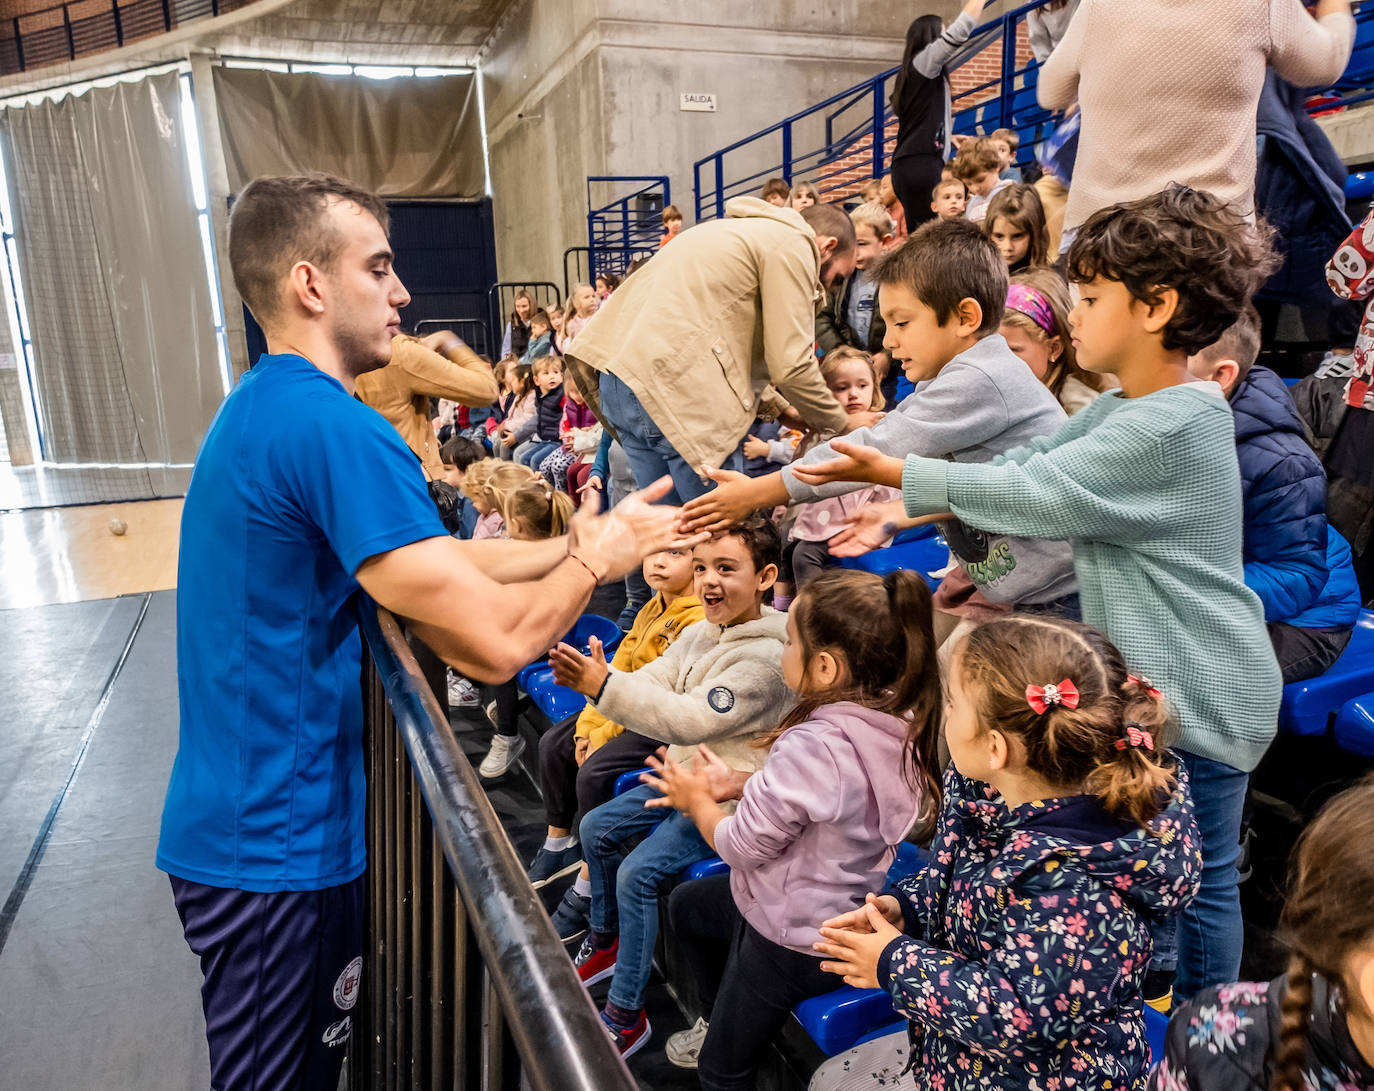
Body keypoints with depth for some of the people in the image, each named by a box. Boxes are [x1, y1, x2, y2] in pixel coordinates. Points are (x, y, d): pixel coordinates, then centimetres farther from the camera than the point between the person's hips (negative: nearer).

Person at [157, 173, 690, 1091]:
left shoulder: (263, 407, 8)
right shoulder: (332, 429, -25)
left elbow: (435, 564, 8)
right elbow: (495, 642, -28)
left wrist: (576, 543, 0)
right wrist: (598, 556, -10)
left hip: (243, 823, 9)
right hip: (278, 843, -9)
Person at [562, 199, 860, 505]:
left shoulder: (740, 230, 28)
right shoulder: (792, 243, -1)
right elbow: (791, 364, -7)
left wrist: (779, 410, 25)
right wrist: (841, 425, 7)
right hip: (671, 389, -10)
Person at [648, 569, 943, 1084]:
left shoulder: (813, 746, -37)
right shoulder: (892, 722, -12)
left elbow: (742, 844, -23)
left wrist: (698, 800, -4)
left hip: (794, 938, -8)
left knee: (721, 1070, 17)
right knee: (685, 904, 30)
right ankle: (720, 1022, 50)